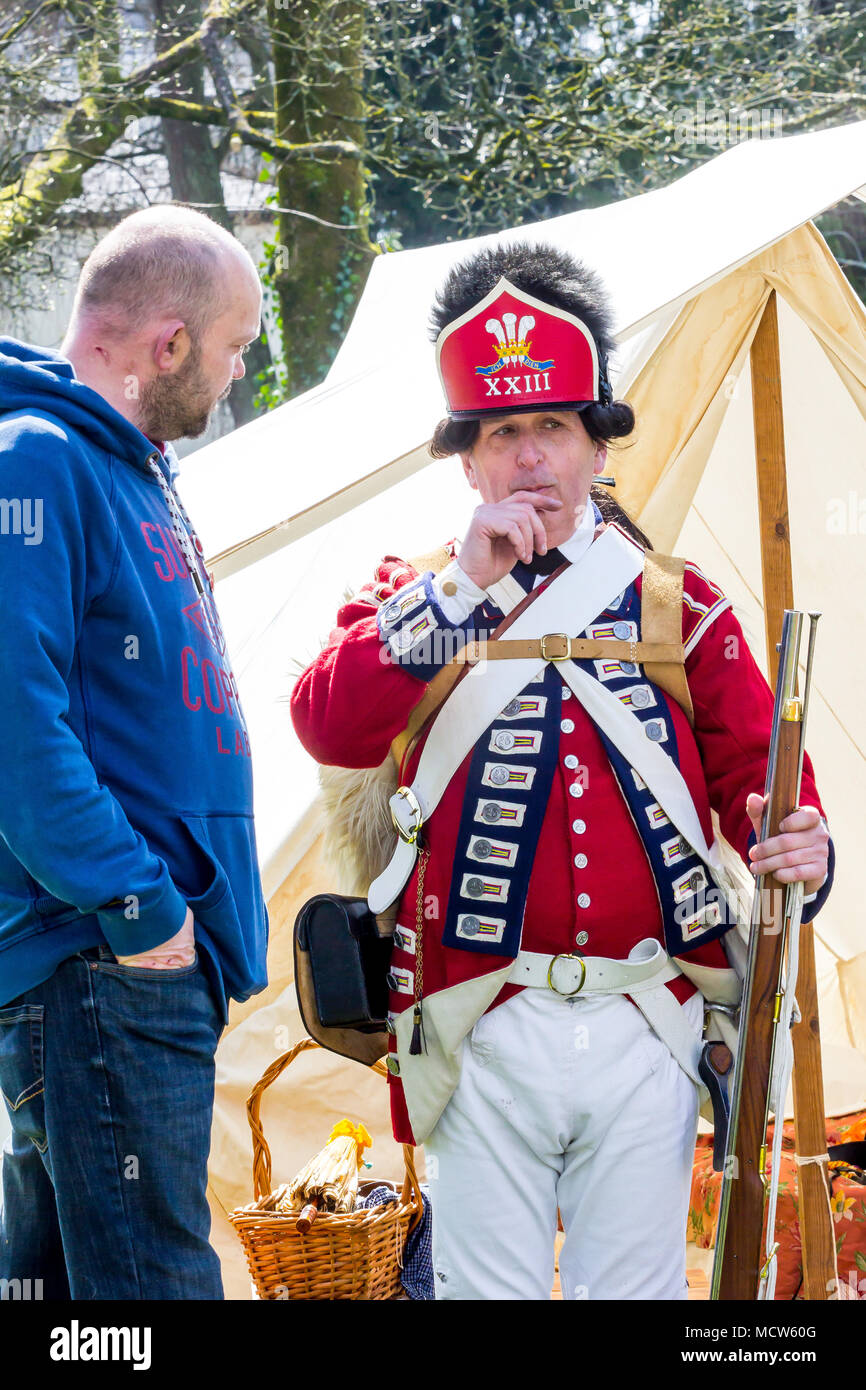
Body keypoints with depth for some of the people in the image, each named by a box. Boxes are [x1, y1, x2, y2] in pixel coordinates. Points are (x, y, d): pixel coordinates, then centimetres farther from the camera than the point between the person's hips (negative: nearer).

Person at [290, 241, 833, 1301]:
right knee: (488, 1283, 3)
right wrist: (462, 588, -13)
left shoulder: (677, 605, 12)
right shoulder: (415, 605, 8)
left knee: (634, 1286, 6)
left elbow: (754, 763, 8)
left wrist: (795, 846, -15)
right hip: (486, 1037, -1)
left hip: (647, 1031, 1)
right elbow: (328, 726, -10)